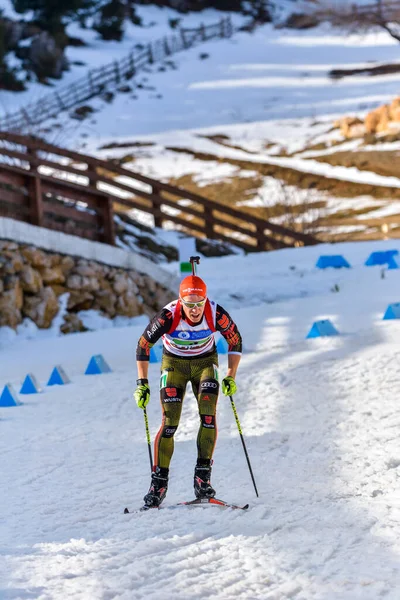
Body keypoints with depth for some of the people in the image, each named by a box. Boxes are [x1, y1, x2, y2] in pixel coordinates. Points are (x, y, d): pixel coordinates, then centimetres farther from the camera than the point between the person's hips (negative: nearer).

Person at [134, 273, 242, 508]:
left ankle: (203, 476, -11)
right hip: (174, 363, -1)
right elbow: (143, 345, -17)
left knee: (209, 416, -18)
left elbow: (235, 341, -8)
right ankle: (159, 481, -3)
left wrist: (231, 376, -11)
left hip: (205, 361, 1)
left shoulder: (216, 314, -27)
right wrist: (142, 383, -20)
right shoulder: (168, 316, -31)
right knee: (169, 423, -11)